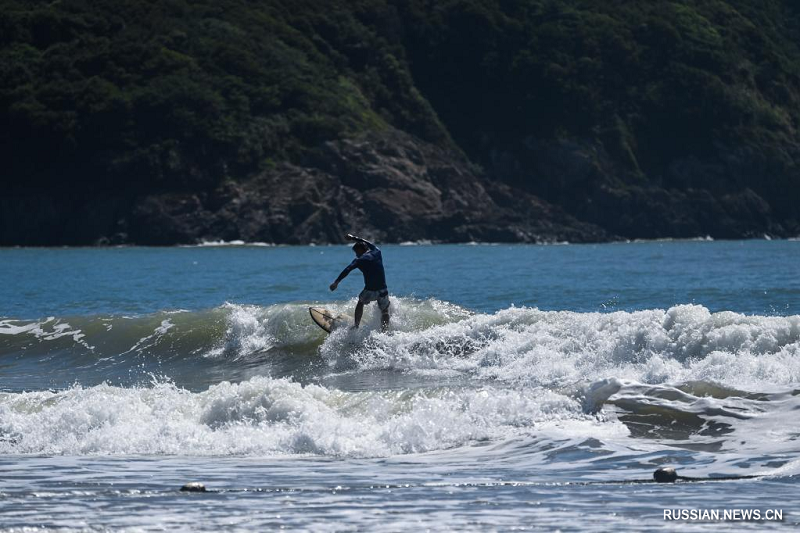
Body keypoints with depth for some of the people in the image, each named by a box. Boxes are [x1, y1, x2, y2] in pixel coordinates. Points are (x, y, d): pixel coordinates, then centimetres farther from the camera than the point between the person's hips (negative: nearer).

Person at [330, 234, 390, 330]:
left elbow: (347, 270, -18)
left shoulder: (359, 260, -2)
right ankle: (385, 331, 6)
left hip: (370, 291, -2)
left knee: (360, 302, 29)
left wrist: (337, 282, -23)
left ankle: (356, 326, 27)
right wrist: (354, 238, 43)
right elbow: (368, 243, 30)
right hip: (383, 290, 2)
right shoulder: (377, 252, 9)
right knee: (385, 311, 22)